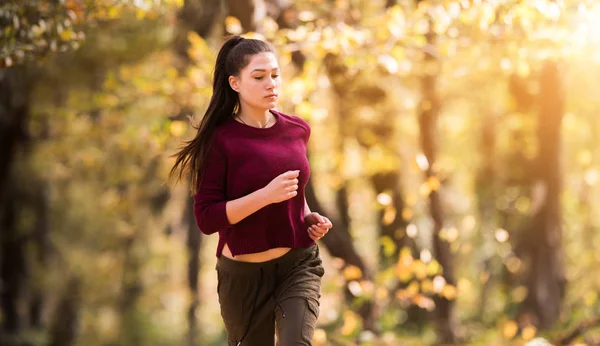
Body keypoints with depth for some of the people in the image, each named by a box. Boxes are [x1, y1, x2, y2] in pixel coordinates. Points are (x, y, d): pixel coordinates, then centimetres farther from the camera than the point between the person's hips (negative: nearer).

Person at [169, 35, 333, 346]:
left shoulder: (298, 130, 2)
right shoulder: (221, 140, -11)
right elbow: (206, 218, -16)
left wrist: (309, 216, 2)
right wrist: (265, 196, -26)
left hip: (298, 265, 2)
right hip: (244, 274, -2)